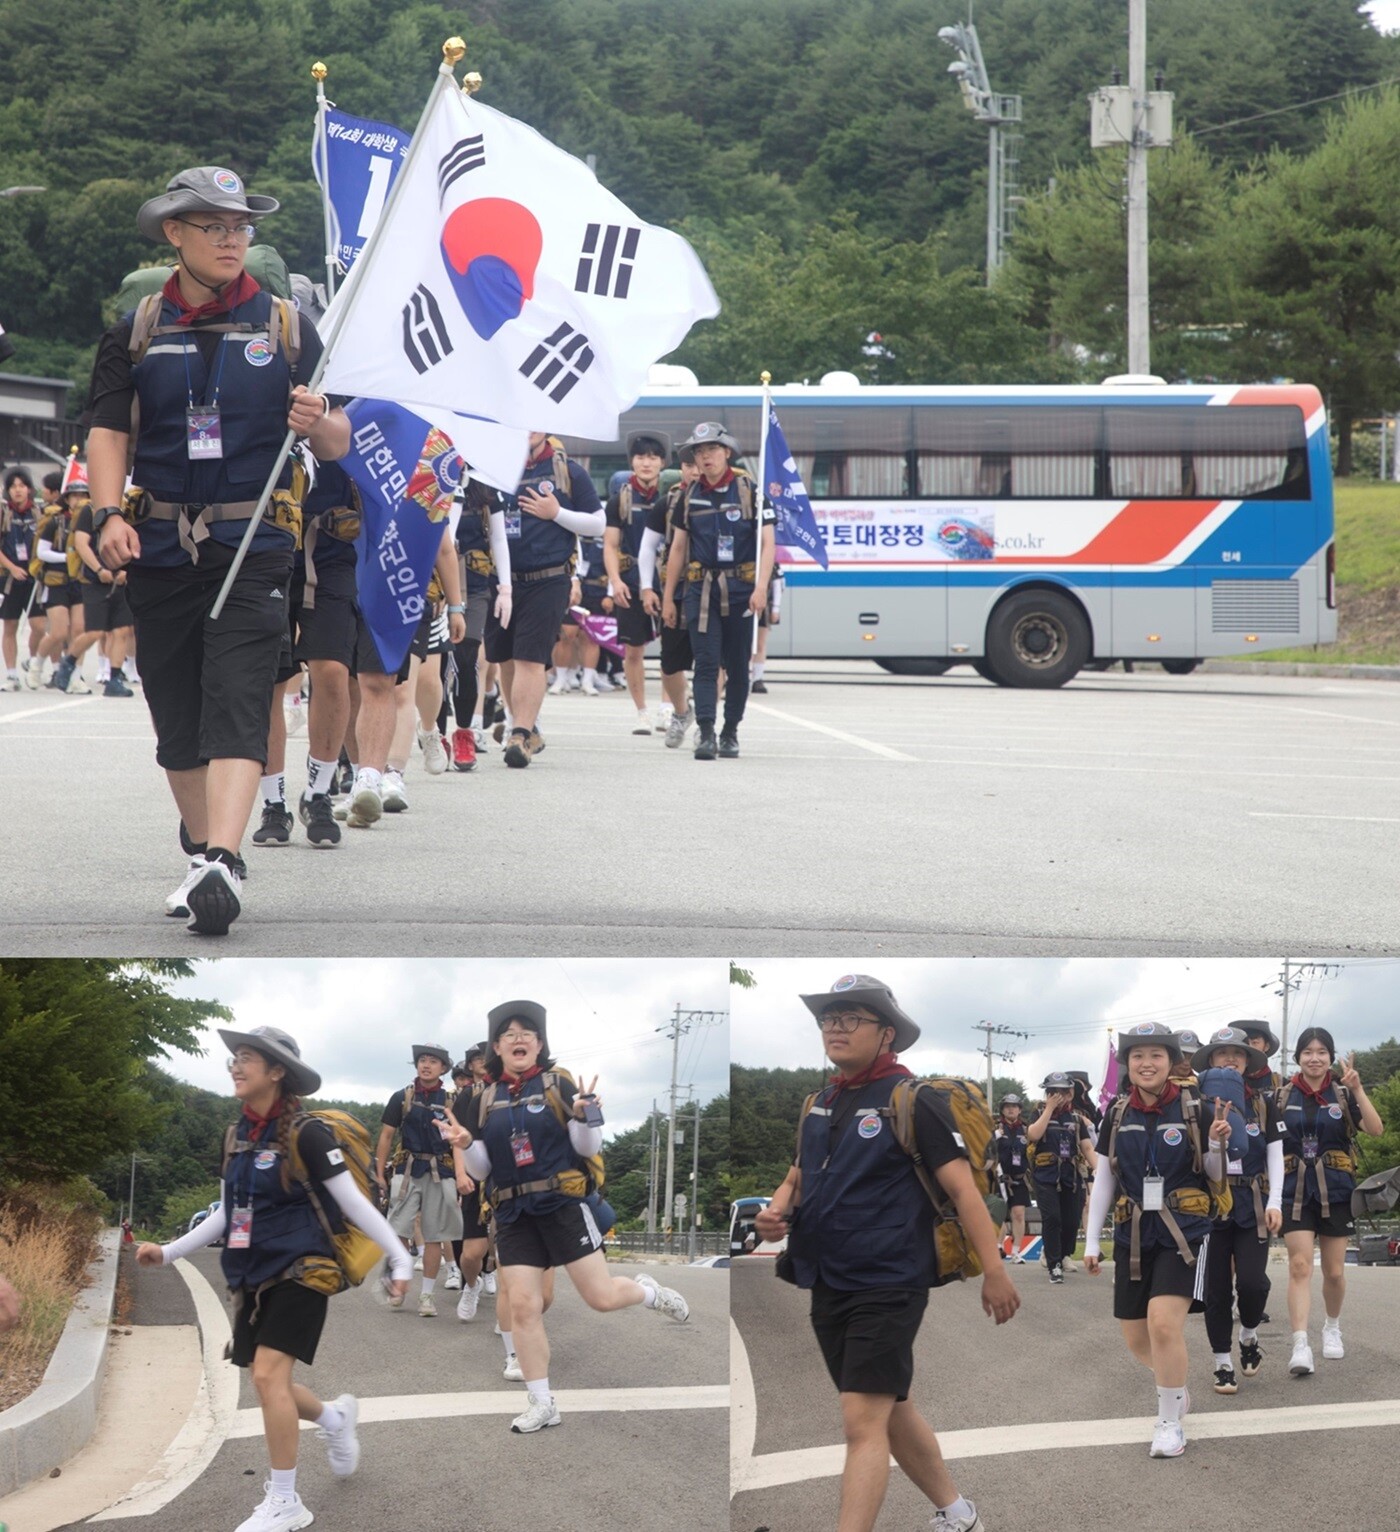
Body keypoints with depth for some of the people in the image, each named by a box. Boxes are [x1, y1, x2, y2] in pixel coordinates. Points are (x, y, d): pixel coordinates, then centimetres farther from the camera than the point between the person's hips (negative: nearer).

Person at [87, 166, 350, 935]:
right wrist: (109, 513, -16)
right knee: (175, 717, 7)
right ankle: (205, 855, 23)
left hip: (253, 549, -2)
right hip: (159, 548, 2)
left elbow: (337, 444, 6)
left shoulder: (286, 326, 7)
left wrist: (320, 424, -19)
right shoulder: (135, 331, 8)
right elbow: (108, 431, 1)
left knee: (236, 705, -16)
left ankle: (220, 864, -27)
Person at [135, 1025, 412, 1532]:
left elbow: (354, 1203, -10)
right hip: (253, 1276, 7)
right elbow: (226, 1214, 18)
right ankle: (335, 1418, 39)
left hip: (299, 1270, -7)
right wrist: (168, 1252, 14)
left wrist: (400, 1258, -11)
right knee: (267, 1383, 8)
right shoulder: (236, 1137, 8)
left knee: (268, 1374, -16)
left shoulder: (304, 1134, -13)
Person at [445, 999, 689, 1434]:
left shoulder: (557, 1083, -2)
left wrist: (586, 1115, -21)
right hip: (514, 1214, 3)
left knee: (601, 1297, -5)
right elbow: (480, 1170, 10)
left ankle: (648, 1291, 30)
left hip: (563, 1205, -3)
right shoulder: (483, 1099, 6)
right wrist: (466, 1146, -12)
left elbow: (589, 1148, 0)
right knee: (521, 1306, -3)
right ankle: (542, 1404, 6)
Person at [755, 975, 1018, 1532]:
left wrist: (994, 1272, -15)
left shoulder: (911, 1100, -10)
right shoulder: (821, 1104, 11)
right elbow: (799, 1176, 24)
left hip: (888, 1286, -8)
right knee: (892, 1412, 19)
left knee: (863, 1423, -14)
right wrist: (778, 1210, 1)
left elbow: (962, 1188, -12)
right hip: (828, 1286, 8)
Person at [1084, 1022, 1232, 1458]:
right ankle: (1176, 1388, 38)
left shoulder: (1193, 1110, -5)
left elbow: (1215, 1177, 3)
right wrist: (1092, 1242, 9)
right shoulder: (1118, 1115, 4)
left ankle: (1169, 1423, -5)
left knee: (1164, 1323, -20)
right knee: (1135, 1337, 7)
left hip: (1183, 1232, -4)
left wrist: (1216, 1144, -18)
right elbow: (1104, 1181, 10)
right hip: (1133, 1235, 4)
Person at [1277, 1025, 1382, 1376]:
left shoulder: (1342, 1094, 1)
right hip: (1296, 1192, 0)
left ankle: (1332, 1327, 35)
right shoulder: (1284, 1097, 3)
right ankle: (1300, 1346, -19)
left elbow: (1375, 1129, -13)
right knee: (1300, 1266, -13)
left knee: (1334, 1271, 8)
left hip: (1336, 1192, 1)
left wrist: (1358, 1090, -23)